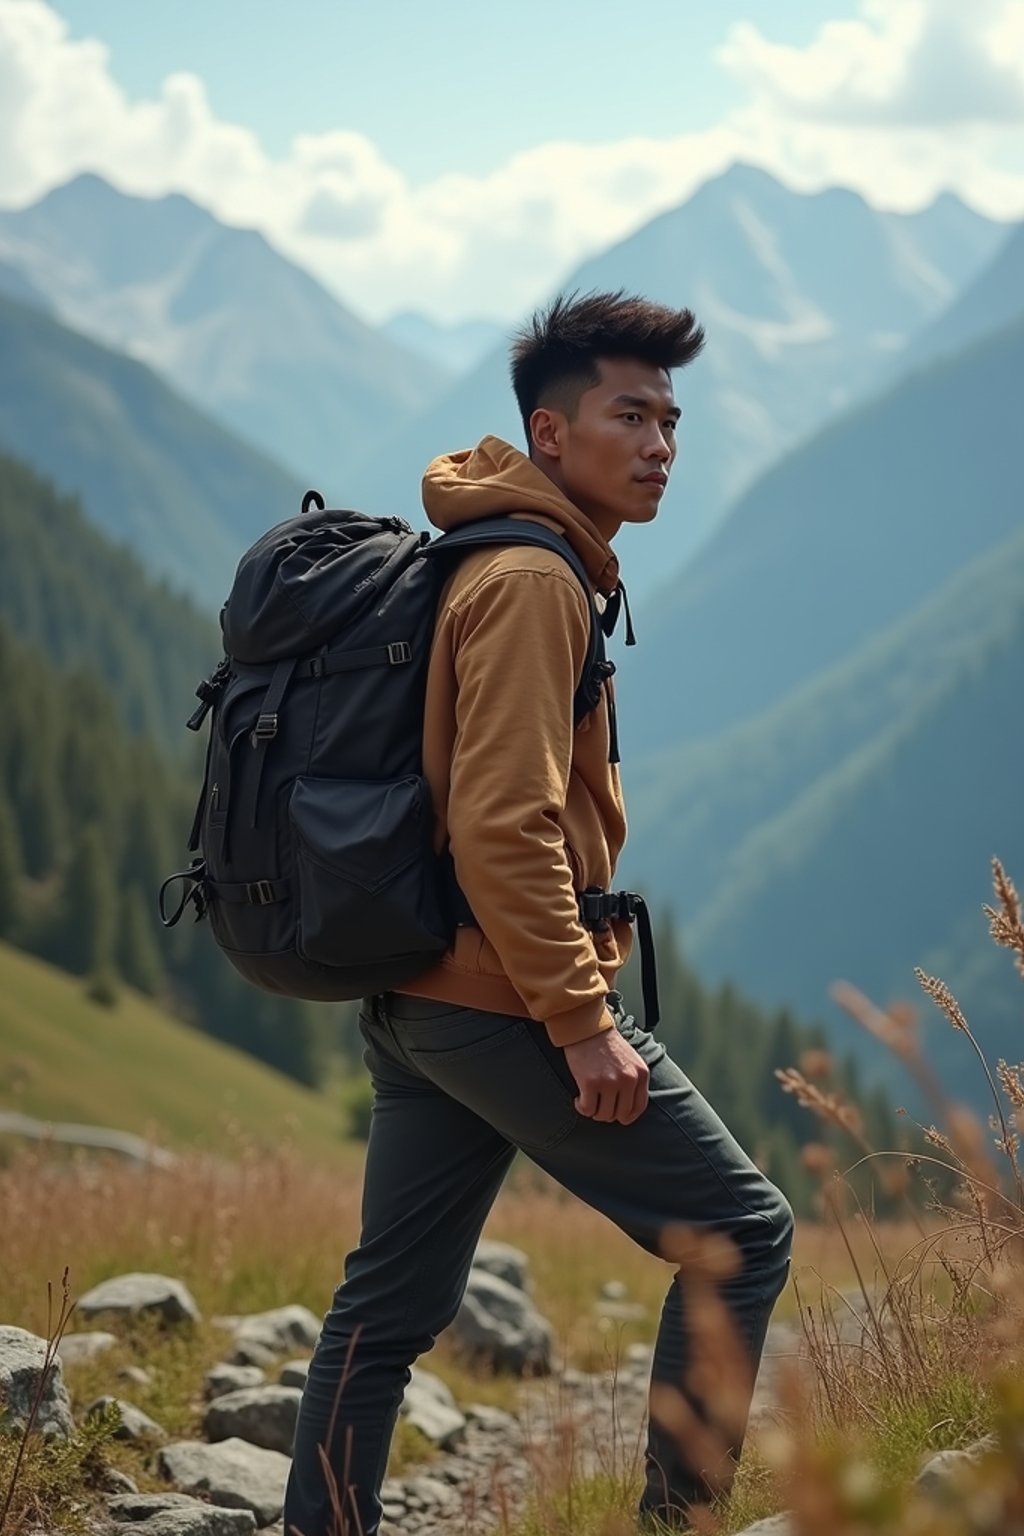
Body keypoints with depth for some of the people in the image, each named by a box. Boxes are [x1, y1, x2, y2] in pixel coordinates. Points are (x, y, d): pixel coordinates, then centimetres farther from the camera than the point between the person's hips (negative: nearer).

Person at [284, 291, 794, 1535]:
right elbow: (503, 829, -22)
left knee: (391, 1303, 13)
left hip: (415, 998, 10)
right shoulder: (532, 581, -14)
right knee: (740, 1233, -1)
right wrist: (585, 1023, -20)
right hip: (507, 999, -10)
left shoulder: (482, 564, 17)